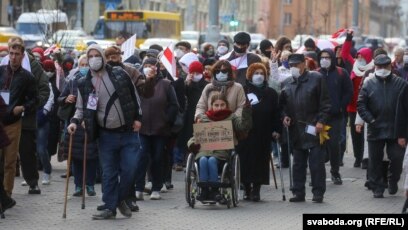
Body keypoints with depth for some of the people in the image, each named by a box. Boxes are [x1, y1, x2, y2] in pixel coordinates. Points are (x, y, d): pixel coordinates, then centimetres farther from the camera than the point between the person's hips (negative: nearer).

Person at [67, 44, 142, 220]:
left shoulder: (120, 74, -1)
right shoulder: (84, 84, -1)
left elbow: (134, 96, 7)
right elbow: (81, 108, 5)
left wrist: (138, 118, 1)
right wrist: (75, 121, -14)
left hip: (128, 132, 0)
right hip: (106, 135, 0)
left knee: (129, 170, -3)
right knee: (109, 173, 2)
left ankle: (121, 199, 20)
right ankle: (110, 207, 10)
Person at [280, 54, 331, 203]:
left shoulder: (316, 79, -2)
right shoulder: (288, 84, 13)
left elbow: (325, 102, -4)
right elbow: (283, 104, 22)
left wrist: (321, 121, -12)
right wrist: (285, 116, 3)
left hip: (313, 127, -5)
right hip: (296, 129, 5)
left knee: (316, 162, -4)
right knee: (298, 163, 9)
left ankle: (318, 192, 0)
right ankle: (298, 192, 13)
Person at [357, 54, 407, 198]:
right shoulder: (368, 83, 3)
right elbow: (361, 104, 2)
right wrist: (370, 120, -9)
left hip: (395, 130, -1)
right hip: (375, 129, 1)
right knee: (375, 161, 4)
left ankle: (393, 181, 24)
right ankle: (377, 188, 14)